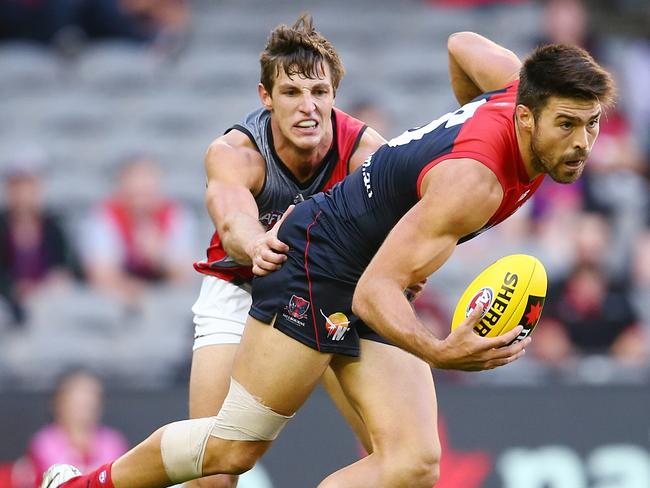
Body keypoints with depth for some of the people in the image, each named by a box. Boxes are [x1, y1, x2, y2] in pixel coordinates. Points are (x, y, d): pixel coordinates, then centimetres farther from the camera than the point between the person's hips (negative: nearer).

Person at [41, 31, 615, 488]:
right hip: (319, 261, -8)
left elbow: (463, 45, 14)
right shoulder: (474, 180, -34)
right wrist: (439, 352, -52)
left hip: (375, 287, 8)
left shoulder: (518, 83, -10)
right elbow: (374, 290, -34)